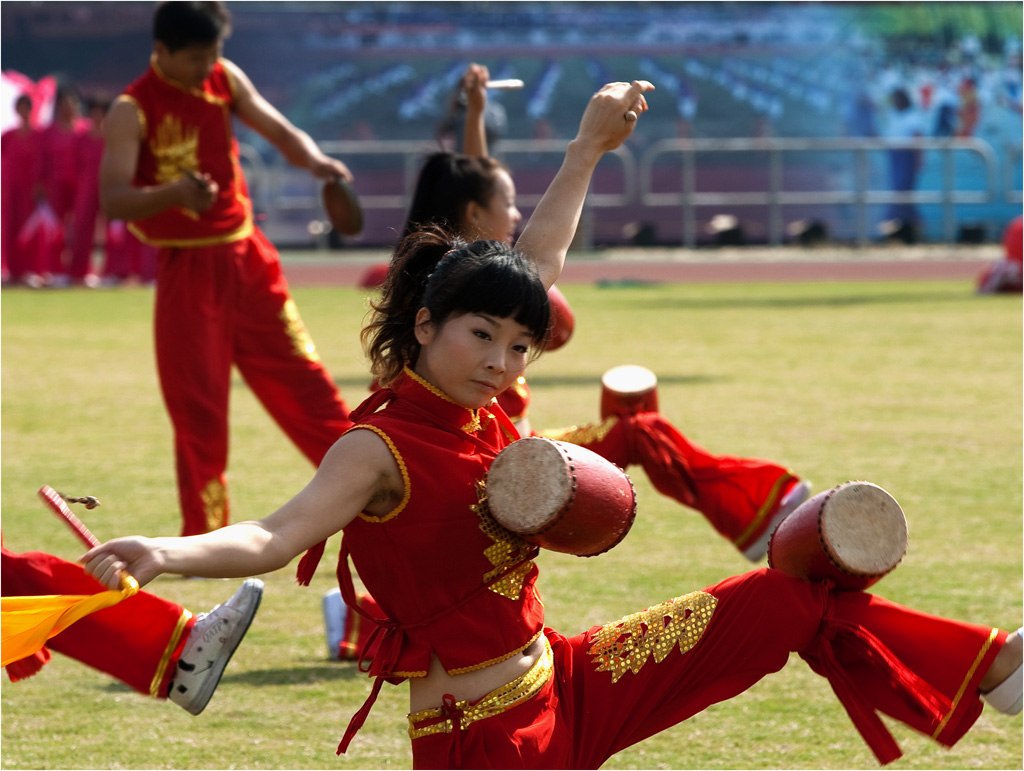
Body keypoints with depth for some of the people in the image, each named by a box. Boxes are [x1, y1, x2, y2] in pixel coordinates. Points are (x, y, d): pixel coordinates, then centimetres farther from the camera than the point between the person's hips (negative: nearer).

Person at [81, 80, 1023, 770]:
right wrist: (162, 554, -54)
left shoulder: (483, 410, 4)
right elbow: (275, 538, -34)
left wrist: (588, 150, 26)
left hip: (565, 685, 9)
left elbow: (534, 268, 19)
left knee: (793, 599, 7)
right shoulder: (382, 445, -19)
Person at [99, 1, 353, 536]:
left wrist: (314, 161, -16)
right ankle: (204, 537, 8)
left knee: (301, 378, 8)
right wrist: (173, 192, -42)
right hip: (187, 270, -5)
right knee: (197, 406, -1)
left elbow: (280, 131, 7)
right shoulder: (133, 110, -14)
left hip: (247, 257, 5)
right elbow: (112, 201, -23)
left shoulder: (225, 80, 3)